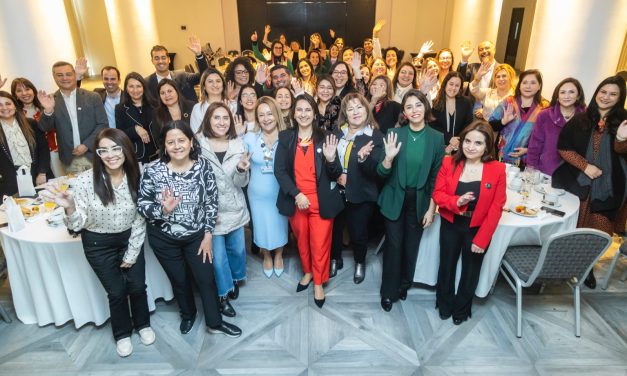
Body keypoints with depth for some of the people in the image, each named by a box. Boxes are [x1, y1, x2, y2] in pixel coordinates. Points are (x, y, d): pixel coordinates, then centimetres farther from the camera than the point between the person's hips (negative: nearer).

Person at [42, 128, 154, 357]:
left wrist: (132, 253, -2)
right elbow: (79, 224, -16)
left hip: (129, 239, 2)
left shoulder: (136, 177, -14)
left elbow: (140, 219, -5)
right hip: (98, 244, -2)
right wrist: (69, 208, -38)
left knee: (137, 286, 10)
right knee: (116, 291, 9)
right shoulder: (85, 181, -22)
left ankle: (143, 324, 41)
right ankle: (122, 333, 37)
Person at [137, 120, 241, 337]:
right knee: (179, 280, 18)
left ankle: (214, 322, 31)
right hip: (164, 238, 0)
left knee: (206, 279, 9)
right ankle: (188, 315, 46)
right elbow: (142, 205, -8)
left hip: (197, 235, 1)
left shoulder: (203, 166, -13)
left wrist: (208, 235, -6)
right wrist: (163, 209, -28)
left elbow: (212, 202, -6)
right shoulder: (153, 171, -16)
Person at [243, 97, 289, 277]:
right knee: (262, 227, 17)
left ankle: (278, 256, 46)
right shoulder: (249, 138, -8)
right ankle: (267, 257, 46)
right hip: (258, 194, 1)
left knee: (280, 226, 17)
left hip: (281, 193, 0)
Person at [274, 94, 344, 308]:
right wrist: (296, 195, -16)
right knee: (301, 240, 19)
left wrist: (331, 159, -24)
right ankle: (307, 272, 44)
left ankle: (319, 282, 29)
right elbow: (279, 170, -6)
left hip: (321, 201, -1)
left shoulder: (324, 138, -3)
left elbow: (336, 175, -3)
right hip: (295, 200, 2)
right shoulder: (285, 138, 0)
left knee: (320, 244, 5)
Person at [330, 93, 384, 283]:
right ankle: (335, 259, 44)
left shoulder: (375, 137, -9)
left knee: (358, 233, 11)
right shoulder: (336, 133, 1)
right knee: (334, 229, 16)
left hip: (361, 195, -3)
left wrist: (363, 158, -35)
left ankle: (360, 263, 40)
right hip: (336, 192, 3)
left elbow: (374, 171, -16)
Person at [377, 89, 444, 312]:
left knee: (411, 245, 13)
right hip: (395, 199, -1)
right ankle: (388, 292, 21)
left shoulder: (437, 138, -5)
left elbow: (436, 176, -1)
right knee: (394, 245, 2)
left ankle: (404, 285, 37)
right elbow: (382, 173, -8)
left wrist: (431, 209, -3)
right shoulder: (394, 134, -8)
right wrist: (388, 157, -29)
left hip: (420, 201, 1)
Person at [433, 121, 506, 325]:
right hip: (451, 225, 1)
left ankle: (461, 309, 44)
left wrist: (481, 239, -16)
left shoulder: (497, 169, -15)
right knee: (446, 266, 18)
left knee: (470, 271, 19)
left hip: (477, 228, -1)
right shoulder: (449, 163, -10)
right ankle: (444, 304, 44)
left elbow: (496, 208, -13)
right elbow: (437, 194, -8)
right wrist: (456, 201, -29)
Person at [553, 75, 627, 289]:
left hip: (608, 186, 0)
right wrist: (585, 166, -12)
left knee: (597, 231, 7)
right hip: (577, 182, 0)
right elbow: (563, 147, -2)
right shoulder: (580, 119, 2)